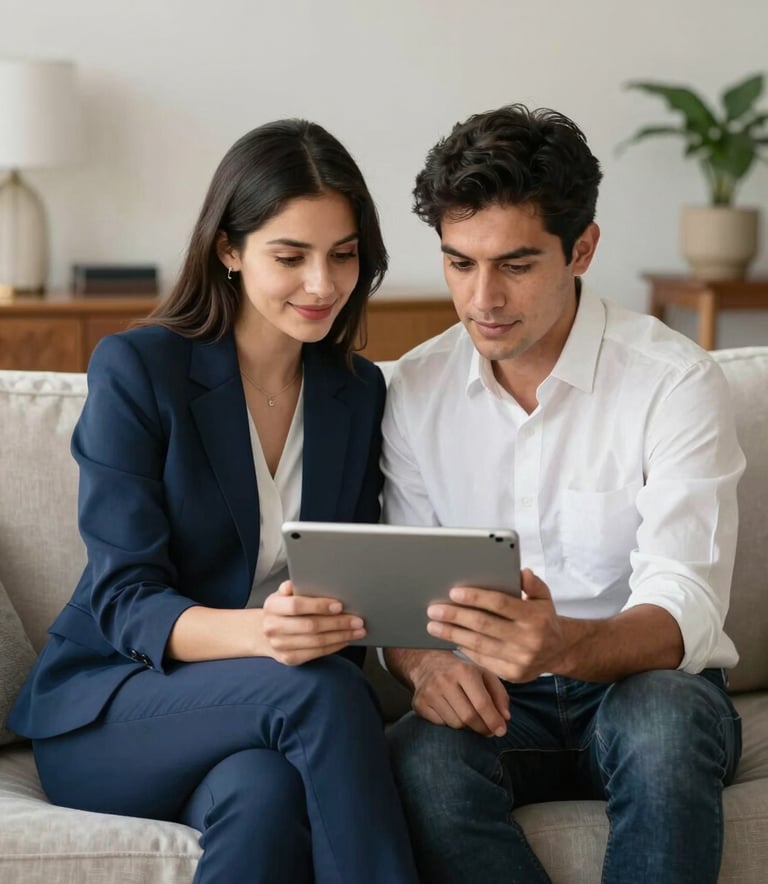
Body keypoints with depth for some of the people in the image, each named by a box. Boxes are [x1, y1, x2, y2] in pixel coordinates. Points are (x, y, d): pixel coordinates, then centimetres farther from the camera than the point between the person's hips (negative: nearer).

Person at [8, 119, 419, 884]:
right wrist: (258, 633, -35)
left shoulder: (358, 394, 7)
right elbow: (125, 604, -14)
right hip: (101, 712, -3)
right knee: (322, 693, -33)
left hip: (261, 715, 3)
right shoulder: (135, 370, -8)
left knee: (266, 792, -34)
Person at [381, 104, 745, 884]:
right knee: (420, 756, -32)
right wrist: (422, 662, -21)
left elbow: (682, 615, -19)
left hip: (647, 685, -2)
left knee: (661, 717, -38)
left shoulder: (675, 382, -10)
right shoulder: (416, 389, 3)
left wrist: (563, 645, -42)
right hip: (494, 702, 3)